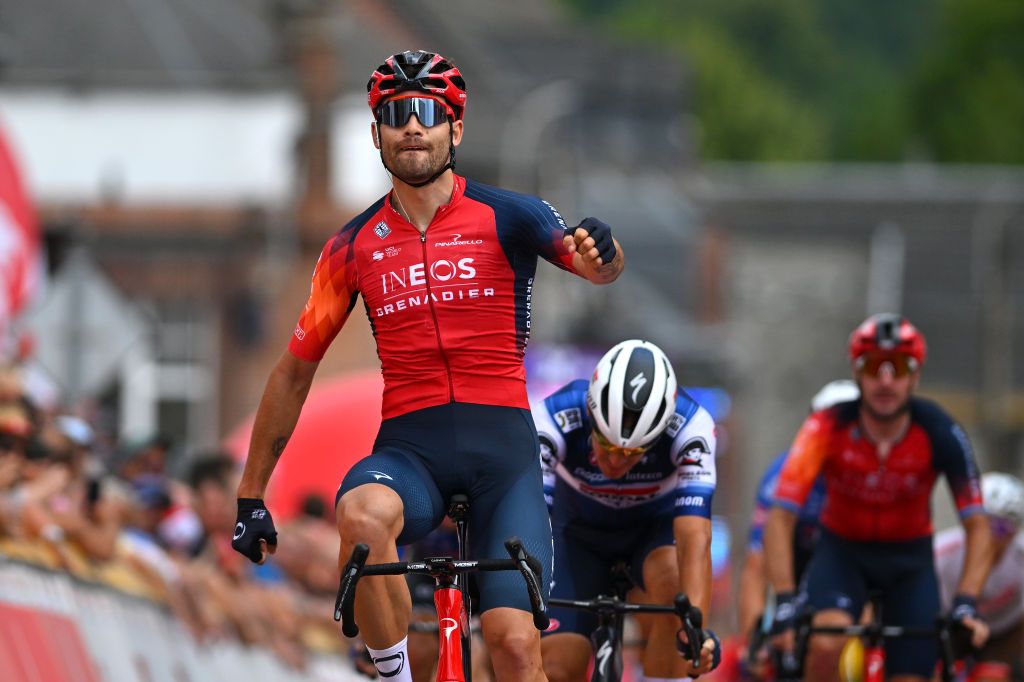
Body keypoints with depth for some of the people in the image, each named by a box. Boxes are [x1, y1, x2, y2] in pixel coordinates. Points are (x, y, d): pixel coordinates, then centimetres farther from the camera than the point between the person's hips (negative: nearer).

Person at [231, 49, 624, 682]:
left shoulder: (506, 217, 2)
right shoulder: (354, 247, 9)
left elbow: (598, 265, -14)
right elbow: (295, 370, 17)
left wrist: (600, 251, -40)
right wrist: (250, 496, 17)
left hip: (502, 445, -1)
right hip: (409, 445, 1)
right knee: (363, 516, -36)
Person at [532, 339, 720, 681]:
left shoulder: (691, 427, -35)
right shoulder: (554, 419, -34)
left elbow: (694, 538, -44)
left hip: (655, 523, -1)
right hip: (580, 531, 1)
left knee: (672, 584, -35)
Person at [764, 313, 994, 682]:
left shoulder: (939, 433, -23)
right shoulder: (827, 428, -26)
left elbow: (977, 526, -20)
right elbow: (780, 517, -29)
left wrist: (966, 605, -33)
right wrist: (785, 603, -39)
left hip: (909, 560, 2)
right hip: (842, 551, -2)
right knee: (826, 645, -32)